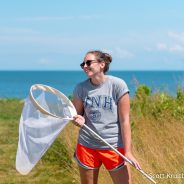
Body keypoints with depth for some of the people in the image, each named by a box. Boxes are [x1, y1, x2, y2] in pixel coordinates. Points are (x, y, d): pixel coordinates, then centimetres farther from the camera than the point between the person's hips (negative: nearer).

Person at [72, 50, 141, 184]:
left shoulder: (117, 85, -8)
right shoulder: (80, 88, 1)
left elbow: (124, 120, -8)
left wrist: (128, 152, -12)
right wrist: (79, 120, -12)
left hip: (114, 147, -3)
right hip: (87, 145, 3)